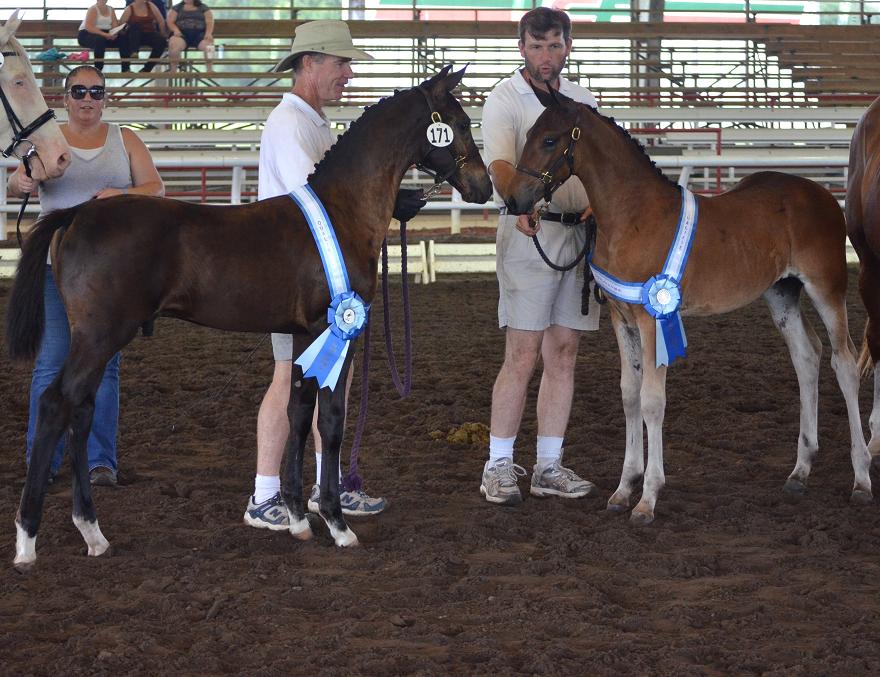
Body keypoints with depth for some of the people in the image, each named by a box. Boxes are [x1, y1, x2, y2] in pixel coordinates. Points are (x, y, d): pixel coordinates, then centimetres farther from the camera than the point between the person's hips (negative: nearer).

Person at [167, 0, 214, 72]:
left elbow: (209, 22, 3)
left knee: (208, 43, -34)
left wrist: (208, 33, -18)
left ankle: (209, 71, -28)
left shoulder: (204, 8, 13)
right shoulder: (176, 8, 15)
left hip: (200, 34, 0)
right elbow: (170, 22, 7)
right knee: (174, 44, -35)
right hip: (182, 34, 0)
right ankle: (173, 71, -28)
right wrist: (176, 30, -15)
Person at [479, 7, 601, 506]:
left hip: (581, 234, 5)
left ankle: (550, 467, 12)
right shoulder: (506, 100, -3)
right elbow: (500, 166, -19)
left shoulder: (583, 102, 14)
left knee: (564, 355, 7)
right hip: (530, 233, -5)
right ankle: (499, 466, -1)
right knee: (523, 356, -8)